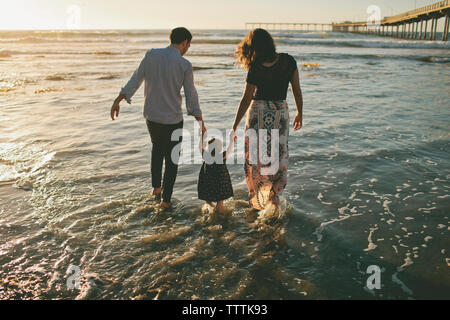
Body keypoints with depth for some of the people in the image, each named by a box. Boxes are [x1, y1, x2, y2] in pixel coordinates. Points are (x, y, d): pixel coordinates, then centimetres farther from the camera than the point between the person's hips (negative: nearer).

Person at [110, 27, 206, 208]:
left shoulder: (151, 55, -3)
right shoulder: (185, 65, -13)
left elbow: (135, 79, -3)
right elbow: (191, 95, -9)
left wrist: (118, 100, 2)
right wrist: (200, 121, 0)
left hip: (151, 115, 4)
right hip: (172, 119, -4)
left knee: (157, 147, 28)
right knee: (172, 157, 11)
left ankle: (156, 187, 32)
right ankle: (166, 199, 15)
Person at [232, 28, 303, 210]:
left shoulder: (255, 70, -16)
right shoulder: (288, 61, -6)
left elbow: (246, 99, -12)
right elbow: (297, 90, 0)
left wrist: (234, 127, -4)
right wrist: (300, 113, 13)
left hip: (258, 112, -3)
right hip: (280, 112, 3)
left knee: (257, 157, 11)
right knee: (278, 156, 15)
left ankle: (260, 201, 21)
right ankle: (273, 196, 21)